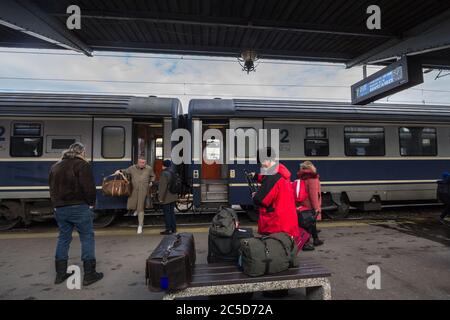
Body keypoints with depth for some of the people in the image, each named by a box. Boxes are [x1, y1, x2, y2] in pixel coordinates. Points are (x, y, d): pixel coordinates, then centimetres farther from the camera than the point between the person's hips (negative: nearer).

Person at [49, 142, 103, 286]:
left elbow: (52, 188, 19)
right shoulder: (82, 164, -9)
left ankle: (60, 274, 23)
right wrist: (91, 203, -4)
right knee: (87, 238, 0)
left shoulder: (55, 167, 16)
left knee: (63, 239, 16)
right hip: (79, 208, -7)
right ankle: (89, 274, 3)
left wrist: (56, 204, 22)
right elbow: (88, 187, -16)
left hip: (60, 208, 7)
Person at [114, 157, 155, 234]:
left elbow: (153, 176, 19)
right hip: (134, 190, 2)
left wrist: (151, 182, 5)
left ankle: (140, 225, 11)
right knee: (130, 207, 0)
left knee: (140, 208, -2)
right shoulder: (132, 168, 1)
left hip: (143, 190, -2)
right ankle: (137, 209, 40)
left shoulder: (149, 169, 2)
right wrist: (119, 171, -2)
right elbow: (126, 171, 17)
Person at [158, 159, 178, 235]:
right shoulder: (172, 172, 8)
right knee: (172, 212, 15)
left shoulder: (164, 173, -17)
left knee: (167, 213, 1)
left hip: (166, 198, -8)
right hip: (173, 197, 8)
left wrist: (161, 197, -15)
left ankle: (168, 229, 7)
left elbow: (163, 186, -20)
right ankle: (173, 228, 22)